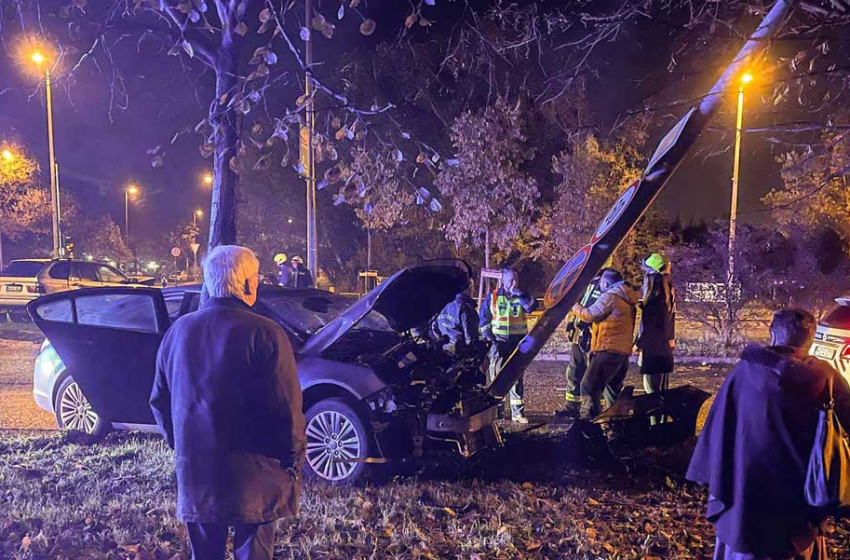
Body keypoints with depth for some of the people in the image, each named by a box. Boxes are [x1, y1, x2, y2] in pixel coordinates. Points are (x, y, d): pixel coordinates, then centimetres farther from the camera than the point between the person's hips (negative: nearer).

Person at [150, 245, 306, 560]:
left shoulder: (178, 331, 3)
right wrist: (294, 462, -3)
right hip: (254, 475, -5)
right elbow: (286, 409, -16)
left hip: (194, 474, 5)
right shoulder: (263, 334, -16)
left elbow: (160, 401, 11)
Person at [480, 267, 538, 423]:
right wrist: (487, 334, -3)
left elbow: (532, 306, -15)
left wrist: (519, 293, -19)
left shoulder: (522, 295, 5)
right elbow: (483, 317, 7)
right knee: (496, 376, -1)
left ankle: (517, 411, 10)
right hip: (499, 341, -1)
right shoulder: (493, 296, 2)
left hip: (518, 342, 1)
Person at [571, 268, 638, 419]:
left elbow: (590, 315, -10)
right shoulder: (627, 299, 19)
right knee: (613, 388, 20)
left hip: (609, 349, -10)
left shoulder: (610, 296, -9)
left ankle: (589, 420, -13)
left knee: (589, 386, -9)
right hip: (624, 351, 10)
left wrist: (575, 307, 6)